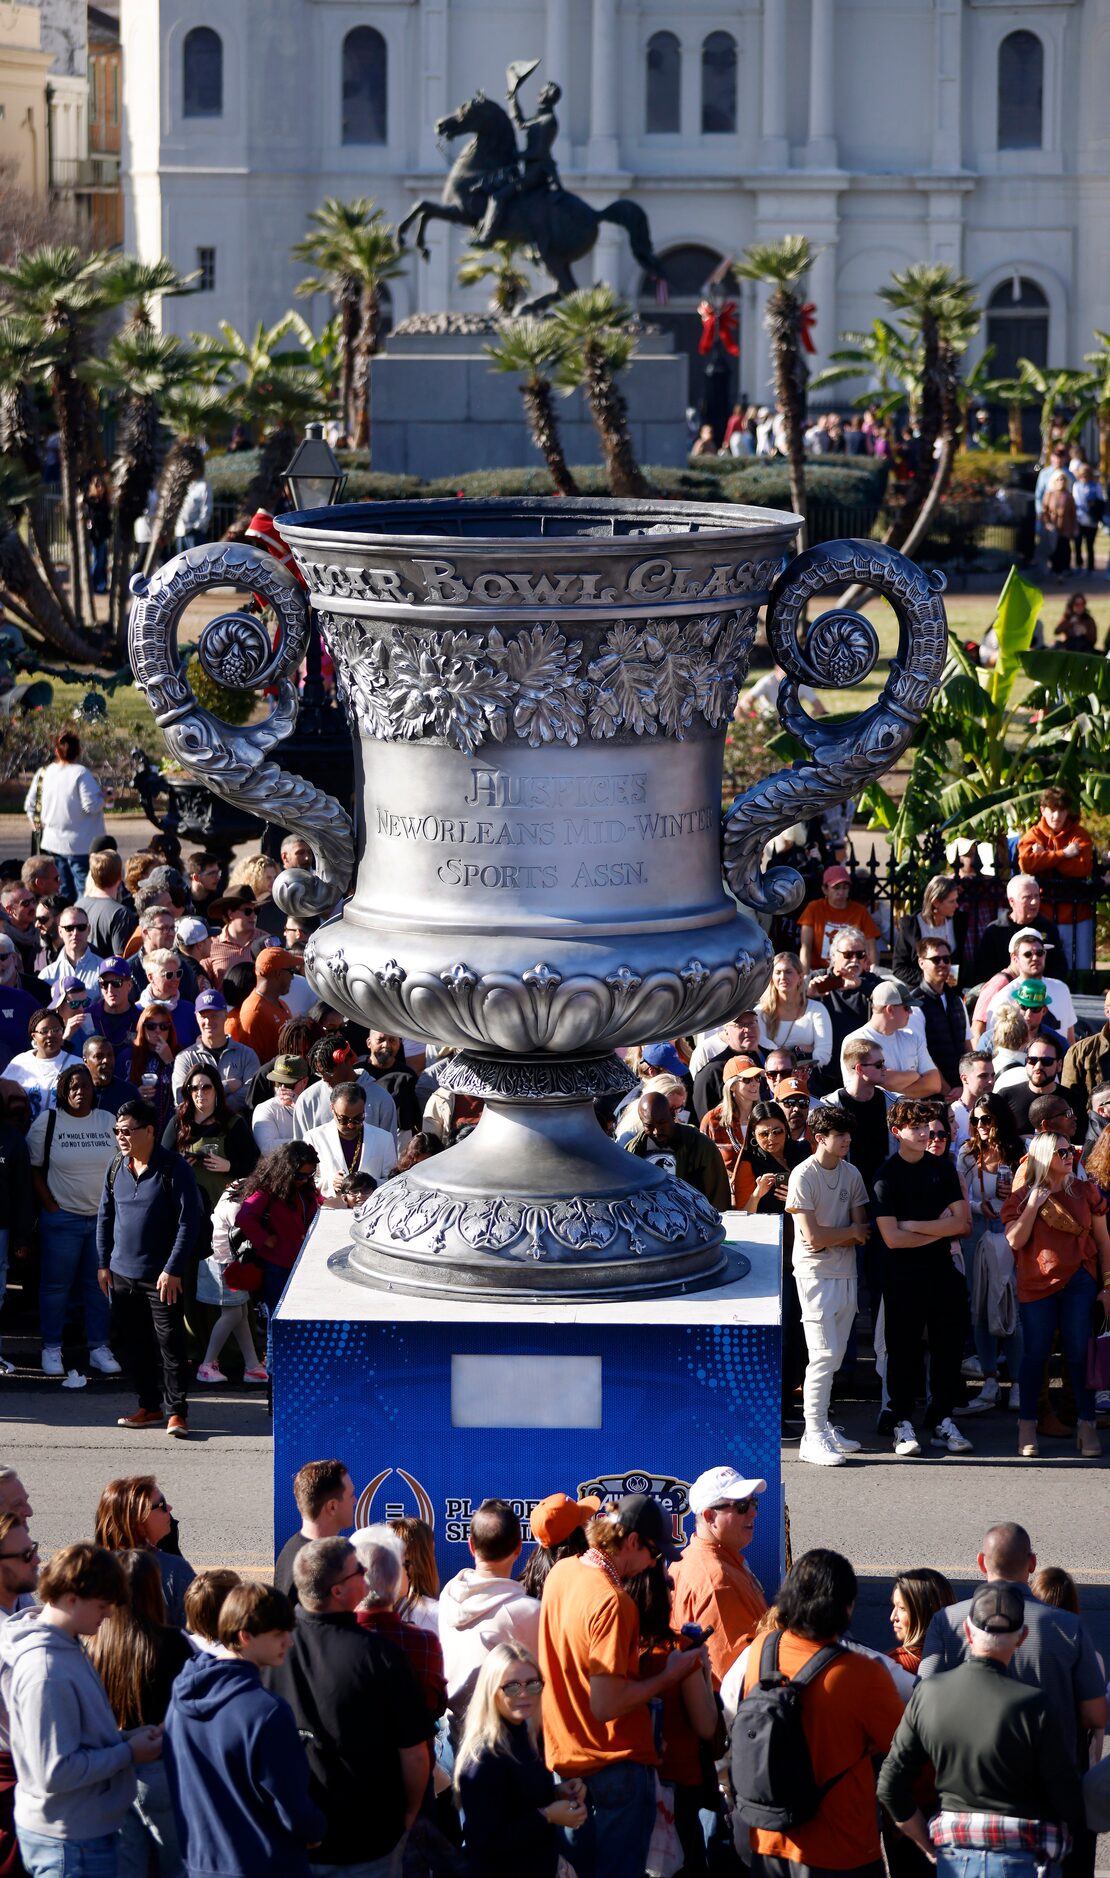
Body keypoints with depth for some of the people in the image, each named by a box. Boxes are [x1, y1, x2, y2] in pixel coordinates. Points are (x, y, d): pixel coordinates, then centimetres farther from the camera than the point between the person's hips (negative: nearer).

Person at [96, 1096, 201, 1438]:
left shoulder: (173, 1169, -11)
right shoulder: (116, 1168, 7)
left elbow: (188, 1222, -12)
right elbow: (105, 1217, 15)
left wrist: (173, 1269, -16)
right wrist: (103, 1263, 10)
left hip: (161, 1276, -6)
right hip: (122, 1274, 6)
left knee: (169, 1344, -4)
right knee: (131, 1343, 10)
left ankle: (176, 1411, 2)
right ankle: (150, 1406, 21)